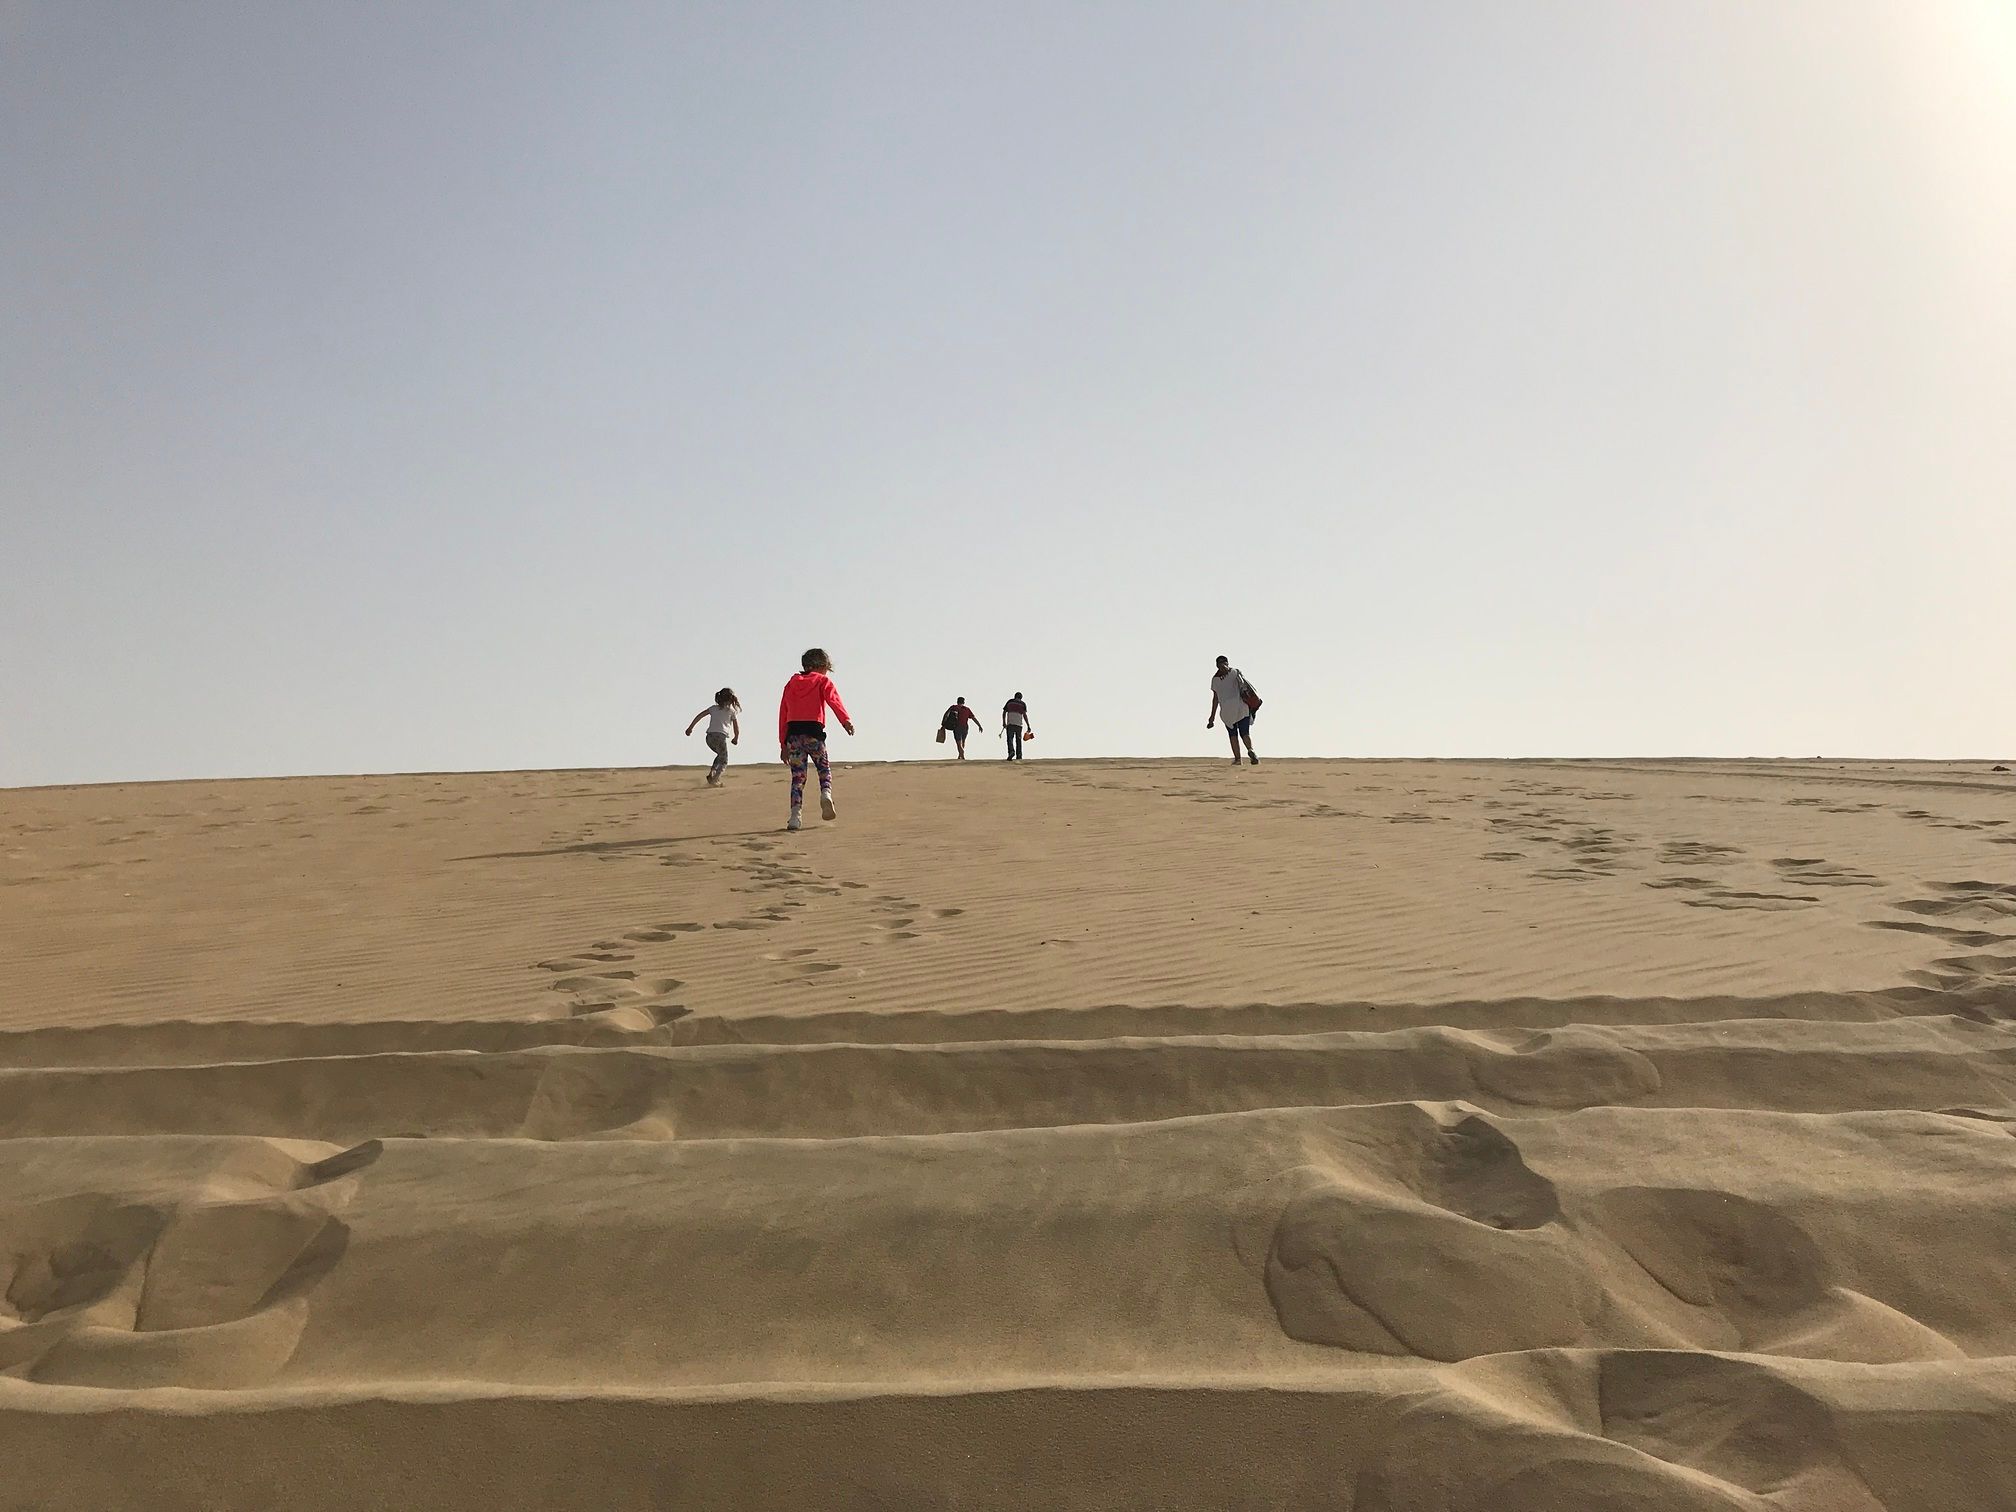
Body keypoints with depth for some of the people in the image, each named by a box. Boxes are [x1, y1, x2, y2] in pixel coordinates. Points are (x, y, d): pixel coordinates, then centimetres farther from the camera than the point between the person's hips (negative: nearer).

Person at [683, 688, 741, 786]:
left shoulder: (713, 708, 19)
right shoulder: (732, 711, 9)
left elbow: (699, 716, 13)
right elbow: (737, 729, 8)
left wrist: (690, 727, 19)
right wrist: (736, 739, 26)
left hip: (710, 736, 5)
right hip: (721, 736, -5)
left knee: (721, 755, 27)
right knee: (723, 761, 5)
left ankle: (712, 773, 8)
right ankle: (714, 780, -15)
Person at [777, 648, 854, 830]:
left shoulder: (791, 684, 23)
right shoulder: (823, 681, 10)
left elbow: (783, 715, 21)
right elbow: (833, 699, -13)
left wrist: (783, 744, 24)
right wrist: (846, 720, -28)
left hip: (793, 732, 3)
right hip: (813, 731, -3)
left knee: (798, 775, 5)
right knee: (824, 768, 13)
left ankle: (796, 815, -7)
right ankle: (826, 794, -17)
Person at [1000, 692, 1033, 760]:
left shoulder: (1010, 702, 14)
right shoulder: (1023, 704, 10)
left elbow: (1004, 712, 10)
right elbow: (1024, 715, -1)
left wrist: (1004, 722, 18)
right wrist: (1028, 726, -2)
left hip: (1010, 723, -1)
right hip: (1019, 724, 1)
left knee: (1010, 739, -5)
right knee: (1018, 740, 11)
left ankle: (1011, 751, -30)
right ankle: (1019, 756, 8)